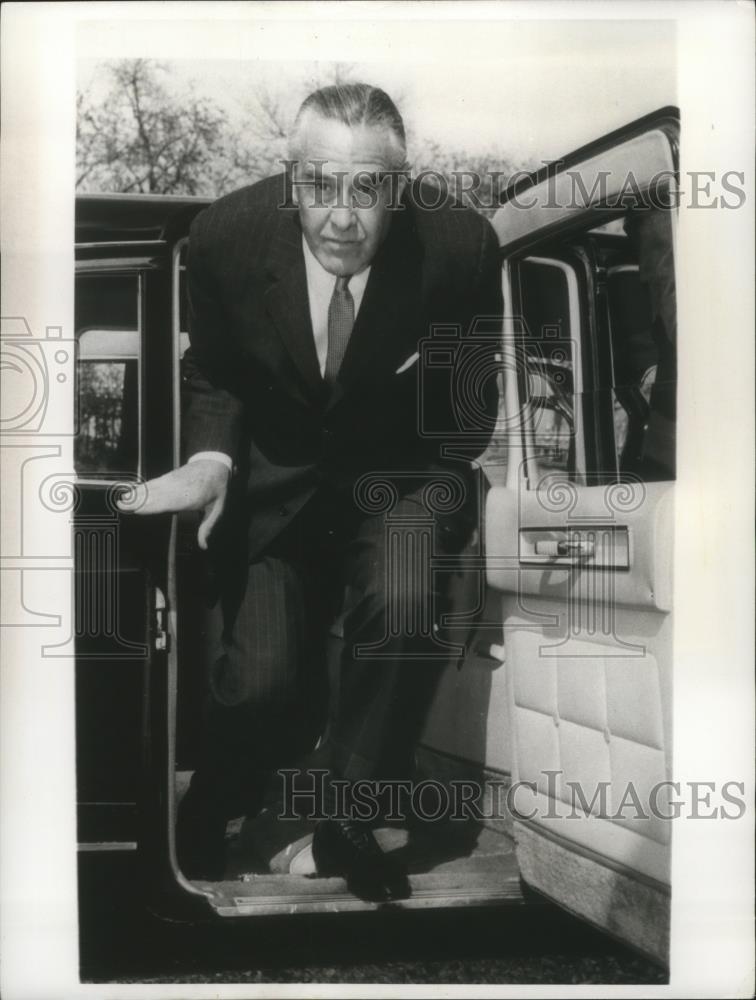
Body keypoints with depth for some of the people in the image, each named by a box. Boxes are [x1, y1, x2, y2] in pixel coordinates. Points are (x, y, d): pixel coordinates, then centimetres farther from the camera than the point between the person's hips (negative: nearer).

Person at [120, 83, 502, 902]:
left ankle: (344, 809, -2)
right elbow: (209, 372, 3)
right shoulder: (224, 236, -16)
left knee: (404, 600, -31)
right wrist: (210, 457, -14)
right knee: (260, 683, -12)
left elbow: (473, 414, 0)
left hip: (401, 467, 0)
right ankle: (226, 794, 28)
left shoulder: (461, 244, -18)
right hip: (271, 474, 1)